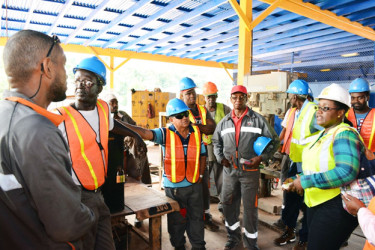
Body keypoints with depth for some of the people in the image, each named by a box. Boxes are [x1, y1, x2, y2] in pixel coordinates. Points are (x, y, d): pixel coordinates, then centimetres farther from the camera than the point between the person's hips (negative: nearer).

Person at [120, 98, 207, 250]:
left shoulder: (197, 133, -1)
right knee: (176, 219, 15)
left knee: (196, 217, 17)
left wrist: (200, 175, 5)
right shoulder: (166, 134, -12)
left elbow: (202, 155, 10)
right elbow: (144, 133, -26)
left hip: (194, 185, 3)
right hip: (173, 186, -2)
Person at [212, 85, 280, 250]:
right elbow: (216, 141, 20)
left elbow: (273, 141, 1)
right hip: (229, 170, 4)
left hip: (250, 170, -3)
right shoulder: (224, 122, 7)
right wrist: (220, 157, 4)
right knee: (228, 204, 14)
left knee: (250, 207, 5)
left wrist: (261, 157, -12)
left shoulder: (257, 119, -3)